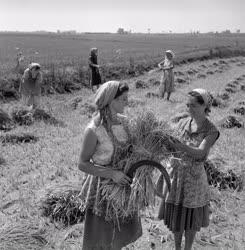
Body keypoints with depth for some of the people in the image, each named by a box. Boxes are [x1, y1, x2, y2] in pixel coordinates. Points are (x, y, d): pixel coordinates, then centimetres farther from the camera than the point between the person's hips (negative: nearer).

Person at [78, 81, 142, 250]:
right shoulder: (94, 130, -22)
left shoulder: (123, 121, -4)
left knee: (119, 232, 21)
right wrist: (112, 174, -24)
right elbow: (83, 164, -16)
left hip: (122, 183, 6)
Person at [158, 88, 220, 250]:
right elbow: (174, 147, 2)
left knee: (191, 218, 11)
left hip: (194, 177, -3)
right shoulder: (183, 123, -2)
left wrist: (182, 147, -47)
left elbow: (200, 153, -29)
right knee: (175, 214, 15)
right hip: (176, 173, 4)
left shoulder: (211, 131, -14)